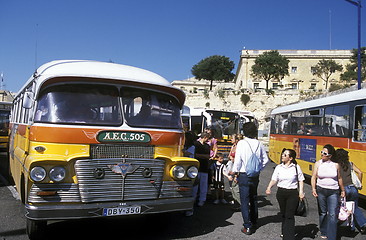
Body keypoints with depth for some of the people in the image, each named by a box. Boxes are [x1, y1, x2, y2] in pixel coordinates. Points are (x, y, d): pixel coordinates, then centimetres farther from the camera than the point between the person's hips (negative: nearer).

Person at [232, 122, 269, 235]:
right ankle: (254, 222, 33)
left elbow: (238, 160, -13)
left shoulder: (241, 143, -13)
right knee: (253, 199, 20)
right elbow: (265, 160, 4)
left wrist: (236, 173, -2)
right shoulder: (259, 144, 0)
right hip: (255, 176, 5)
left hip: (244, 175, -5)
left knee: (245, 201, 0)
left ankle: (247, 227, 0)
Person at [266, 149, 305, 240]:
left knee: (289, 215, -6)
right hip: (281, 192, 3)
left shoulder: (296, 167, -3)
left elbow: (301, 180, 3)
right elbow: (274, 179, 2)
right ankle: (284, 231, 35)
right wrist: (269, 187, -14)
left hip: (292, 193, -3)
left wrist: (301, 192, -6)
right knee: (283, 214, 15)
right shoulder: (278, 167, 3)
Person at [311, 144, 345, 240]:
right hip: (321, 190, 1)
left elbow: (339, 178, 10)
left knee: (333, 215, -5)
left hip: (333, 191, -1)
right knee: (322, 213, 14)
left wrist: (342, 190, 17)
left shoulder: (335, 165, -3)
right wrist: (313, 188, -13)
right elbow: (313, 177, -1)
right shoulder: (318, 164, -2)